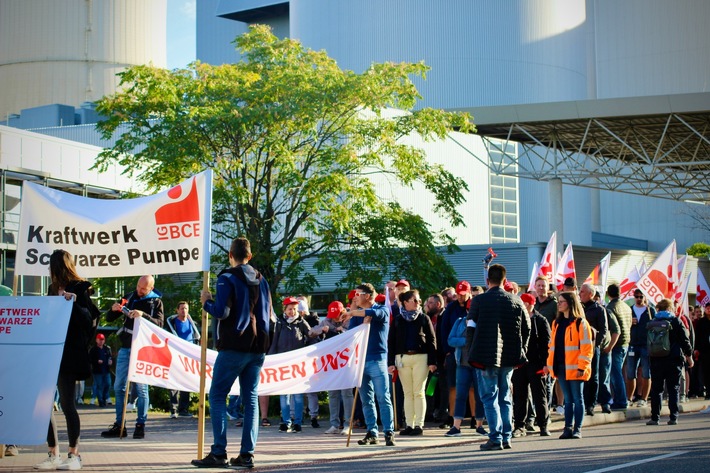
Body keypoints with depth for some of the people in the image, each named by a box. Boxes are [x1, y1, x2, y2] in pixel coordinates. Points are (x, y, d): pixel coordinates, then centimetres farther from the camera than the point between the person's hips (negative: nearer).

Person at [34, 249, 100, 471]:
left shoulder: (81, 288, -4)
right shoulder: (54, 289, 19)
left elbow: (89, 319, -12)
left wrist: (73, 302, -23)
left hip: (69, 354, -7)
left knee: (67, 403, -5)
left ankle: (74, 455, 4)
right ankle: (53, 454, 9)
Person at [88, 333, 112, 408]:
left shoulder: (107, 349, 12)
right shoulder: (93, 350, -1)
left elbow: (111, 357, 19)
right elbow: (90, 359, -5)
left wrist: (110, 361, -2)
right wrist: (97, 361, -19)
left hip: (106, 371, 4)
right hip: (97, 371, -4)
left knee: (108, 385, 1)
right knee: (99, 386, -1)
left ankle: (104, 399, 21)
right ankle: (101, 402, 5)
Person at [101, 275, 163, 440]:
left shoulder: (156, 302, 2)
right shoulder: (129, 298, 12)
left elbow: (159, 323, -13)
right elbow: (109, 318, 14)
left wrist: (143, 315, -28)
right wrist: (113, 310, -8)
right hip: (125, 348, 5)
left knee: (141, 387, -4)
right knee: (119, 387, 4)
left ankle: (140, 425, 2)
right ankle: (119, 425, 10)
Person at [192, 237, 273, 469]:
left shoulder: (227, 278, -6)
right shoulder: (261, 280, 13)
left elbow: (221, 312, -15)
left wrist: (206, 303, 3)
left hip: (233, 346, -6)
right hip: (258, 347, 6)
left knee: (217, 396, -1)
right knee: (251, 399, 7)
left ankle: (219, 453, -10)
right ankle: (247, 454, 2)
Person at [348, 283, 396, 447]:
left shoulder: (382, 310, 0)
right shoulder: (358, 314, 16)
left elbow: (374, 313, -24)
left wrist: (353, 312, -16)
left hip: (377, 360, -5)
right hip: (360, 360, 6)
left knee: (383, 398, -9)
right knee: (366, 400, 6)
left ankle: (389, 433, -9)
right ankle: (371, 433, 10)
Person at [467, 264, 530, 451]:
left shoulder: (478, 301, -8)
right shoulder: (516, 301, 2)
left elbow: (471, 328, -3)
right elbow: (526, 329, 6)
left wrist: (472, 355, 8)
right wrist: (520, 352, 15)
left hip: (486, 357, -4)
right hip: (509, 357, 4)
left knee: (490, 398, 1)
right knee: (505, 398, 14)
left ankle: (495, 438, -4)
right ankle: (506, 437, 14)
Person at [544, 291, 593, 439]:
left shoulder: (580, 323, -7)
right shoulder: (557, 323, 15)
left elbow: (586, 347, -11)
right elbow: (552, 345, 18)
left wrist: (582, 367, -16)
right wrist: (550, 363, 10)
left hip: (574, 368, -6)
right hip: (560, 367, 6)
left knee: (577, 398, 2)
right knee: (568, 399, 10)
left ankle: (577, 429, 6)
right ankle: (568, 428, 13)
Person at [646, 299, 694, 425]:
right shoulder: (676, 321, -2)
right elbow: (685, 340, -1)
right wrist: (689, 355, 10)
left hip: (656, 360, 2)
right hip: (674, 359, -2)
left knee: (656, 390, 6)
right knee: (673, 389, 3)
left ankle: (655, 417, 3)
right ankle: (673, 417, -2)